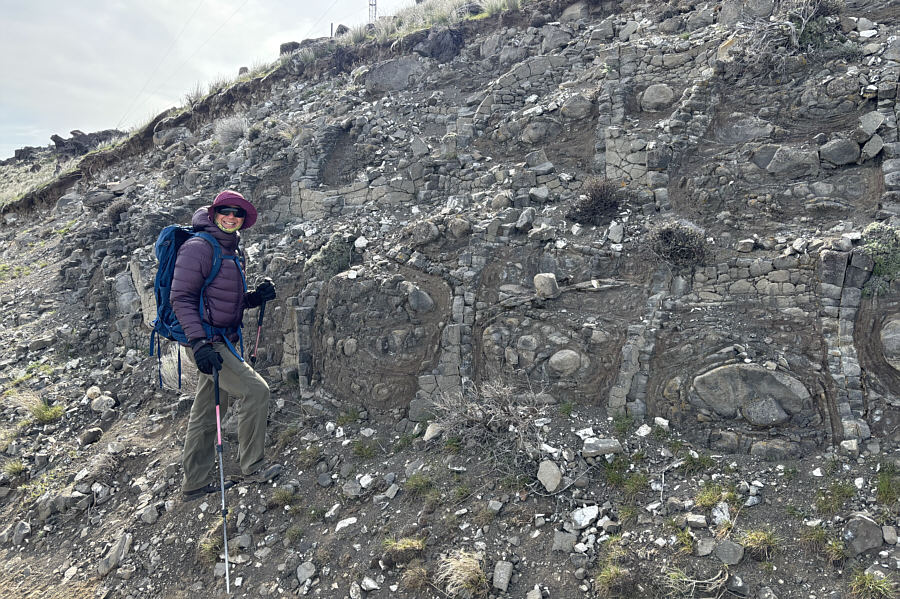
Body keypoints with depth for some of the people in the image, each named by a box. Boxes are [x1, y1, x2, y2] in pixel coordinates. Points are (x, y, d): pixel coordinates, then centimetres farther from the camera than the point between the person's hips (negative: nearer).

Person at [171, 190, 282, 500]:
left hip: (223, 340, 9)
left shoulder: (232, 251, 15)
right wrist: (199, 343, -26)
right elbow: (181, 298, -18)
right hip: (206, 341, -9)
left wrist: (255, 297, 3)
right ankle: (252, 466, 1)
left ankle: (196, 482, 26)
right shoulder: (198, 247, -12)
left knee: (207, 411, 14)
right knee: (255, 390, -13)